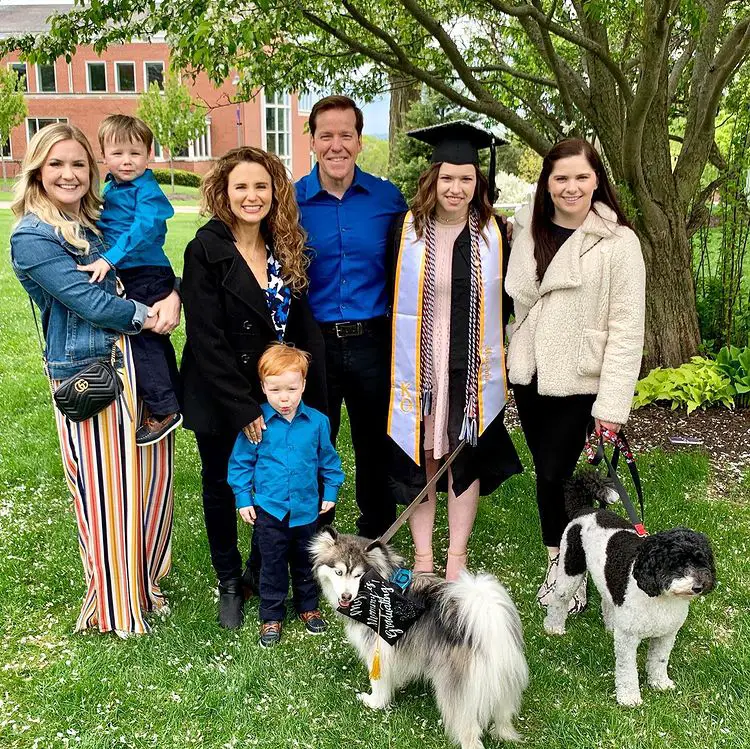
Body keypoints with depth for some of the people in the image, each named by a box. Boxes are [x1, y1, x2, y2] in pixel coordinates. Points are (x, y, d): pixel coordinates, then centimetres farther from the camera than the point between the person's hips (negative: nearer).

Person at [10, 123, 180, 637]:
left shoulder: (102, 222, 12)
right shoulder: (32, 237, -10)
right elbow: (92, 304, -17)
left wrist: (173, 297, -9)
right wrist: (149, 313, -4)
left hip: (139, 364, 7)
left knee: (152, 477, 13)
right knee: (105, 491, 4)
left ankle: (146, 582, 35)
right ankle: (115, 607, 24)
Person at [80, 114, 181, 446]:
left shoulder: (146, 189, -15)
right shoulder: (110, 187, 12)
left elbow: (144, 228, -28)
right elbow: (105, 225, 19)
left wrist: (110, 258, -34)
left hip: (147, 276, -9)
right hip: (127, 278, 9)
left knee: (142, 337, -8)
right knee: (153, 340, 16)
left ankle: (163, 409, 1)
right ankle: (170, 401, 29)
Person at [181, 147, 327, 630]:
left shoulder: (286, 248, 3)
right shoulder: (206, 251, -14)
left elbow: (302, 327, 4)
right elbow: (207, 340, -17)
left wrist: (313, 402, -3)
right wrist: (243, 408, -19)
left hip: (276, 396, 4)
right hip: (220, 399, -4)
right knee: (222, 487, 13)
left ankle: (260, 570, 35)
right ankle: (230, 583, 33)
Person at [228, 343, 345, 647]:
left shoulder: (317, 421, -7)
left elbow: (329, 460, 6)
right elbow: (241, 463, -3)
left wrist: (330, 493, 7)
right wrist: (243, 500, -4)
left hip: (307, 509, 2)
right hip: (269, 509, -2)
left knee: (306, 562, 19)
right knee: (273, 566, 11)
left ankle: (308, 607, 39)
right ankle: (271, 617, 27)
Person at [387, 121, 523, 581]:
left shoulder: (493, 233, 0)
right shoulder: (406, 230, -3)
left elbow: (504, 302, 7)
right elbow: (390, 299, 2)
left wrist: (499, 361, 4)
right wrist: (396, 362, 0)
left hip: (472, 370, 1)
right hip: (418, 367, 0)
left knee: (466, 458, 9)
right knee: (420, 457, 8)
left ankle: (457, 555, 25)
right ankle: (423, 554, 24)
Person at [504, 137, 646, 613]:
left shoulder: (618, 242, -10)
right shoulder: (529, 234, 8)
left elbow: (627, 327, -12)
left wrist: (613, 403, -16)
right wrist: (513, 361, 5)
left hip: (579, 382, -5)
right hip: (530, 376, 5)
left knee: (556, 474, -5)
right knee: (547, 471, 11)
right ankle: (559, 564, 28)